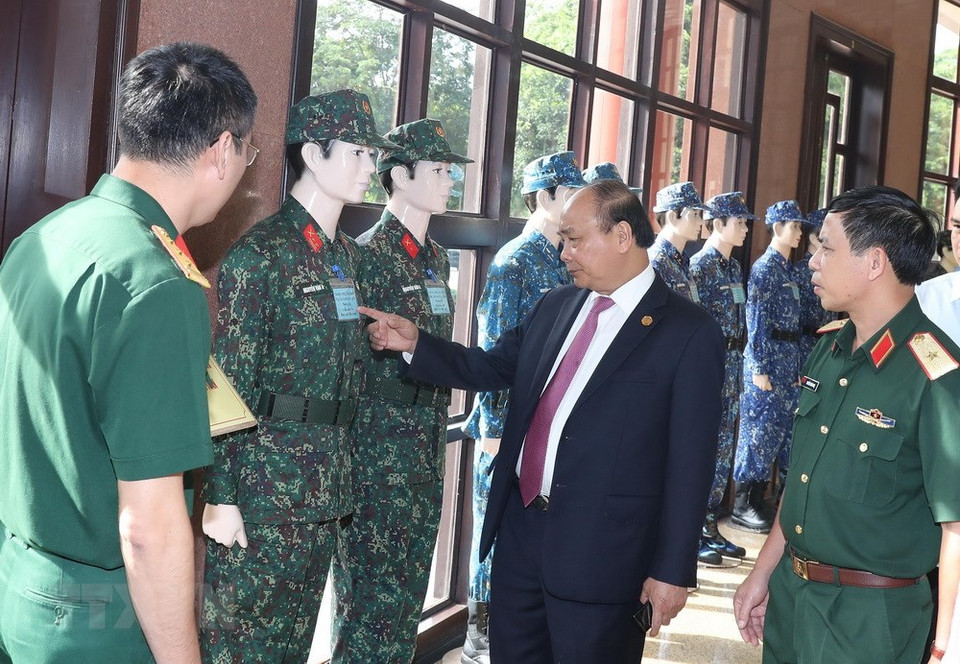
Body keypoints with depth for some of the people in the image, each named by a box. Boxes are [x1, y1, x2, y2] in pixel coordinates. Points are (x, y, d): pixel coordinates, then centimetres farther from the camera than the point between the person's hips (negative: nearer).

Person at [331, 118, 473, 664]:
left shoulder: (436, 257, 12)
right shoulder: (369, 254, -13)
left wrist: (440, 428, 16)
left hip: (429, 439, 8)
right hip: (379, 436, -8)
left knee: (411, 580, 15)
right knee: (372, 582, 1)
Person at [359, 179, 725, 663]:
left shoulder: (689, 333, -10)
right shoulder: (555, 306, 9)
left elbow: (691, 463, -11)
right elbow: (492, 368, 17)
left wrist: (673, 570, -12)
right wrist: (415, 343, 3)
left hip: (600, 549, -6)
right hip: (520, 527, 6)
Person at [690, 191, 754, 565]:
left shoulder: (734, 267, 14)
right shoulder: (700, 264, -12)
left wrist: (738, 365, 17)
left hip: (733, 362, 9)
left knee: (723, 447, 11)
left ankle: (710, 525, 20)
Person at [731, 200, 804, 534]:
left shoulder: (786, 268, 15)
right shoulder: (764, 268, -11)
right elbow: (756, 320, -15)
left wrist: (795, 364, 16)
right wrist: (759, 368, -19)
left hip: (789, 357, 9)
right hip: (769, 356, -9)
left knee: (781, 426, 11)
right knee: (760, 427, -5)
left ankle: (759, 498, 20)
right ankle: (742, 505, 3)